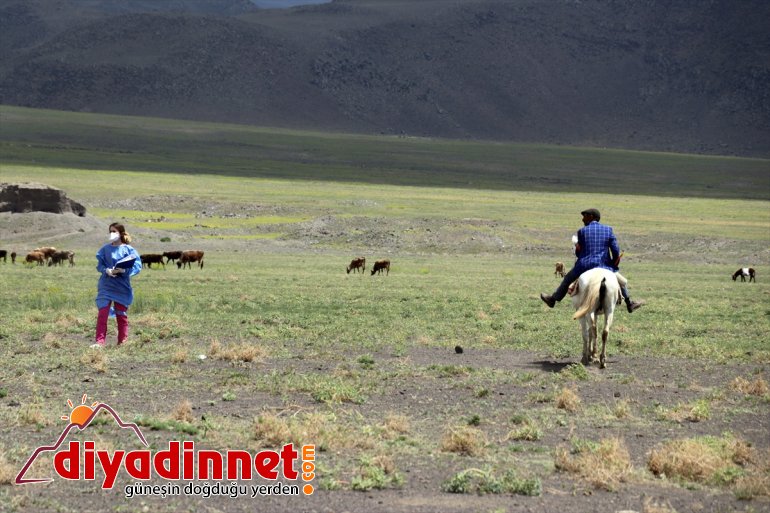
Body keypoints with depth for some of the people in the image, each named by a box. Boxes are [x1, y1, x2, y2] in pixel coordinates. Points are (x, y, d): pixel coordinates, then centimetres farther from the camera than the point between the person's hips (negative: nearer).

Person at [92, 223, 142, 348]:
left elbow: (137, 267, -6)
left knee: (121, 315, 8)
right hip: (106, 286, 1)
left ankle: (122, 342, 18)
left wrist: (124, 270, -22)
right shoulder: (105, 249, 4)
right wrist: (107, 270, -15)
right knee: (102, 314, -8)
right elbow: (99, 265, 6)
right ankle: (100, 342, -8)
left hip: (122, 287, -1)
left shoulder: (128, 250, -3)